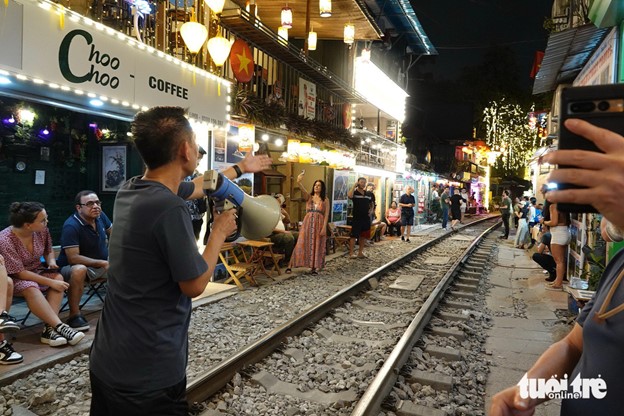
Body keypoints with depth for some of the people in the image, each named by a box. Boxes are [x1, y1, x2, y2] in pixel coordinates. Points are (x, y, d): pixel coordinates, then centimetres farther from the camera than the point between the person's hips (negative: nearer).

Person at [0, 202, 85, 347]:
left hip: (35, 271, 6)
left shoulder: (42, 230, -10)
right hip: (12, 278, -5)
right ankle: (59, 326, -39)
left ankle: (49, 329, -32)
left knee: (58, 277, -24)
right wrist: (51, 282, -28)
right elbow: (20, 273, -25)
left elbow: (48, 251, 10)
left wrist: (51, 261, -14)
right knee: (30, 287, -37)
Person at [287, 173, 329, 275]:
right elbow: (303, 190, -13)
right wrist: (299, 182, -34)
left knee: (317, 245, 2)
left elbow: (326, 215, 0)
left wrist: (324, 228, -10)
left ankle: (315, 267, 10)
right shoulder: (308, 196, 8)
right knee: (302, 243, -3)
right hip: (307, 223, 0)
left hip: (319, 224, 0)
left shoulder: (325, 200, 6)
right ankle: (291, 265, 0)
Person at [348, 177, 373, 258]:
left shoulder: (368, 194, 11)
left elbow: (371, 204, 26)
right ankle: (351, 253, 1)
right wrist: (354, 186, -20)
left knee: (364, 236, 10)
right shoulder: (354, 193, -5)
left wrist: (370, 211, 6)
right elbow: (349, 196, -30)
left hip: (366, 218, 6)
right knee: (354, 236, -5)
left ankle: (360, 252, 21)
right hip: (357, 218, -6)